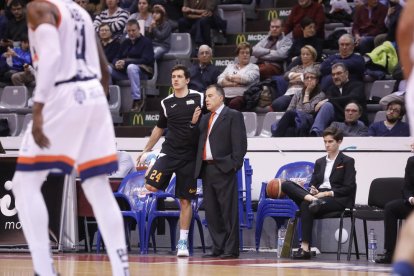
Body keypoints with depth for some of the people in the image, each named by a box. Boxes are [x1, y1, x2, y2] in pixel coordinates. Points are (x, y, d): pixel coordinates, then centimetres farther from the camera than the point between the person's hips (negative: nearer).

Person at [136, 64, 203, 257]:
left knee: (185, 200, 1)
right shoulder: (166, 103, 8)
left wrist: (198, 122, -14)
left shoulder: (199, 98, 0)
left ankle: (183, 242, 6)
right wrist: (145, 151, 17)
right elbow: (159, 129, 19)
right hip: (169, 152, 2)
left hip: (189, 156, -2)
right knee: (151, 185, -22)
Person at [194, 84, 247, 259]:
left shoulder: (233, 116, 0)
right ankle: (218, 247, 11)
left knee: (228, 211, -6)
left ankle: (231, 249, -6)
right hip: (205, 169, 7)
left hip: (223, 169, -7)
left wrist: (234, 163, -14)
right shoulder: (204, 119, 21)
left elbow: (240, 143, -7)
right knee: (211, 212, 6)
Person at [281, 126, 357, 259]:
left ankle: (305, 248, -37)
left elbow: (348, 188, -3)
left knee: (306, 206, -35)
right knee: (286, 185, -17)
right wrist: (313, 191, -6)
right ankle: (312, 199, -43)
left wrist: (327, 193, -15)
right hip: (318, 194, 6)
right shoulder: (320, 162, 24)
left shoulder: (347, 161, 6)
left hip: (337, 199, -6)